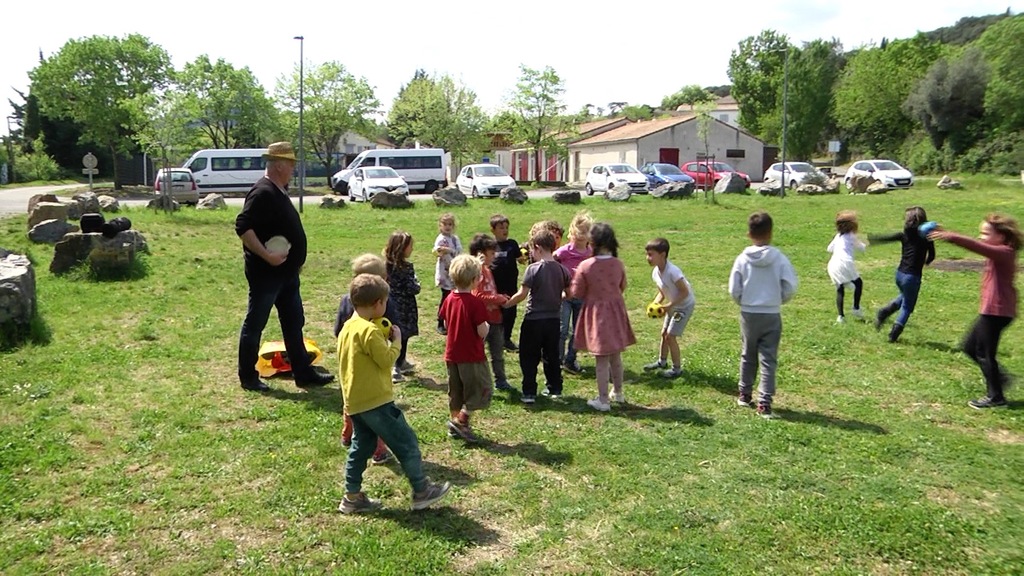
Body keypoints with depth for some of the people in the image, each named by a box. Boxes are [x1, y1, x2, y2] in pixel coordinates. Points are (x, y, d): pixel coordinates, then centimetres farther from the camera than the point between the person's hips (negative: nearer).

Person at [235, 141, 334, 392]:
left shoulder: (279, 191, 12)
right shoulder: (262, 192, -17)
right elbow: (242, 227, -25)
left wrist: (295, 260, 17)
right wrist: (267, 255, -27)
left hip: (286, 273, 10)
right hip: (265, 274, -10)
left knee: (294, 324, 13)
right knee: (254, 325, 3)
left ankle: (303, 373, 22)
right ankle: (248, 377, 15)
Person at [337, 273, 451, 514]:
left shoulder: (347, 328, 9)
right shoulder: (370, 331, -19)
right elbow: (387, 359, -18)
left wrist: (384, 339, 12)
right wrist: (396, 340, -4)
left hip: (355, 402, 9)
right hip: (375, 401, -9)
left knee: (361, 446, 17)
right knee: (406, 442, 1)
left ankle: (352, 496, 21)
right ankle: (422, 491, 10)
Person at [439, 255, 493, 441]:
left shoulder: (449, 299, 0)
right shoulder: (476, 302, -20)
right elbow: (482, 332, -18)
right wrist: (487, 326, 2)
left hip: (452, 354, 7)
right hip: (472, 356, -7)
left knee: (456, 390, 18)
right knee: (480, 390, 7)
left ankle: (455, 424, 26)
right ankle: (460, 421, 3)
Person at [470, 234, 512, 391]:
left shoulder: (488, 271, 13)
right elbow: (477, 296, -23)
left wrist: (501, 298, 5)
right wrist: (497, 299, -18)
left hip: (495, 319, 9)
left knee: (498, 353, 19)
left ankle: (500, 380, 31)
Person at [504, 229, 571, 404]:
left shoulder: (533, 269, -16)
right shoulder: (562, 269, 0)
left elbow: (522, 294, -17)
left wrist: (506, 303, -3)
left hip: (534, 319, -5)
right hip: (554, 319, 5)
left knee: (529, 358, 5)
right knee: (551, 355, 18)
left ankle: (529, 392, 4)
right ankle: (555, 388, 25)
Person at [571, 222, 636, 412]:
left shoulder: (585, 266, -18)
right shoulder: (618, 264, -6)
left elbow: (577, 294, -10)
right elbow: (622, 287, 9)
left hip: (596, 313, -4)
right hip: (616, 312, 4)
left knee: (602, 359, 2)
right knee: (616, 356, 19)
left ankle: (603, 400, 10)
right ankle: (618, 393, 34)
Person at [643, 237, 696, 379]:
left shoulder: (672, 272, -31)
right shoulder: (655, 272, -6)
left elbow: (685, 292, -26)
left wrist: (669, 305, -27)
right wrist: (656, 303, -12)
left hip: (685, 305, -8)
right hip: (673, 305, 8)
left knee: (670, 336, -7)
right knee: (664, 333, 17)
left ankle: (677, 369, 6)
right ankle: (662, 361, 36)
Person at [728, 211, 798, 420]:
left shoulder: (742, 259, -8)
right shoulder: (779, 258, -10)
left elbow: (734, 290, -6)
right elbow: (790, 287, -8)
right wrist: (778, 300, 11)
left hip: (748, 314, 1)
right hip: (772, 315, -1)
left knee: (748, 355, 18)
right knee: (768, 359, 3)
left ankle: (744, 394, 30)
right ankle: (764, 402, -2)